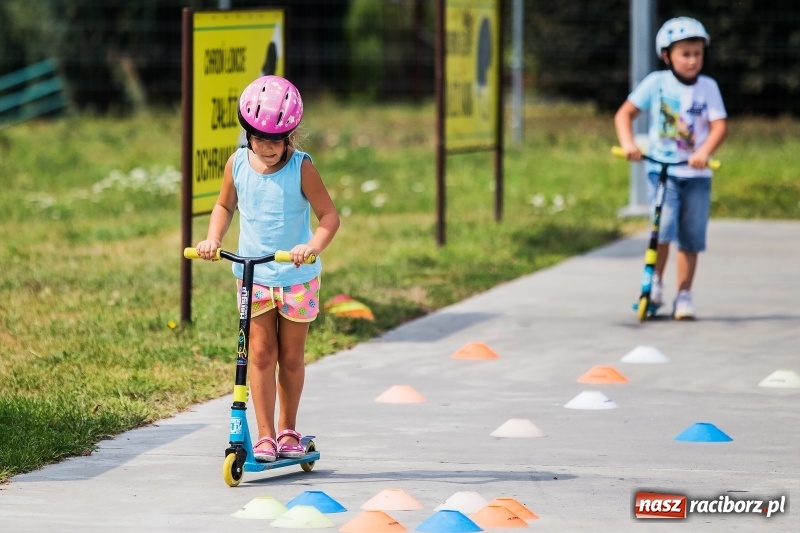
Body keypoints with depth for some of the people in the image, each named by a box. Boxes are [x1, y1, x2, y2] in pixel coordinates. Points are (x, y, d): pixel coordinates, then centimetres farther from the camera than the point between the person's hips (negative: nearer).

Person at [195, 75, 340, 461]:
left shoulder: (301, 168, -14)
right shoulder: (237, 164, -4)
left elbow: (329, 215, -13)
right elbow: (225, 205, 12)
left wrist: (314, 246, -31)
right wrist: (213, 240, -5)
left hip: (297, 277, -2)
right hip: (253, 275, 2)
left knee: (291, 356, 8)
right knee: (261, 353, -2)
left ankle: (288, 431, 24)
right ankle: (264, 436, 1)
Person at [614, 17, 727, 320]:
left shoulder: (707, 87, 2)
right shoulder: (656, 83, -1)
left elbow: (719, 126, -6)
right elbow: (624, 114, 2)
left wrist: (704, 152, -25)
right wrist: (628, 143, -17)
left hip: (696, 173, 2)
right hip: (661, 168, -2)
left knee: (691, 238, 4)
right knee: (664, 227, -20)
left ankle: (683, 296, 14)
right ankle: (655, 282, 0)